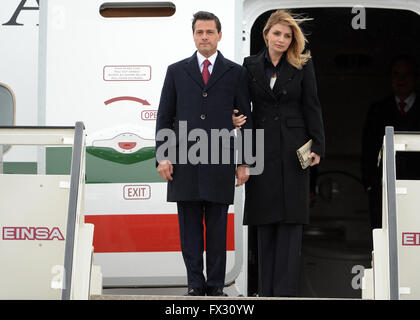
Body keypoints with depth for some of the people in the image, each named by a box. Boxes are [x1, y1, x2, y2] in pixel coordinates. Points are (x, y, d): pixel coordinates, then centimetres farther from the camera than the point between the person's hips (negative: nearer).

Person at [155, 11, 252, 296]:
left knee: (218, 228, 3)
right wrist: (162, 156, -1)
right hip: (184, 163, 1)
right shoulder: (176, 71, 10)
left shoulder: (236, 73, 8)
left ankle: (216, 285, 11)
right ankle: (195, 284, 10)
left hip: (219, 162, -1)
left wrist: (244, 162, 1)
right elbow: (164, 117, 10)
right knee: (189, 227, 3)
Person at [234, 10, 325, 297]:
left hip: (293, 149, -2)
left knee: (291, 218, -3)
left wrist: (318, 147, -5)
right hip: (262, 148, 2)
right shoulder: (251, 65, 7)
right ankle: (266, 290, 12)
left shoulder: (303, 65, 2)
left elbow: (312, 107, 1)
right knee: (265, 219, 6)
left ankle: (285, 290, -2)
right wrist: (237, 120, -7)